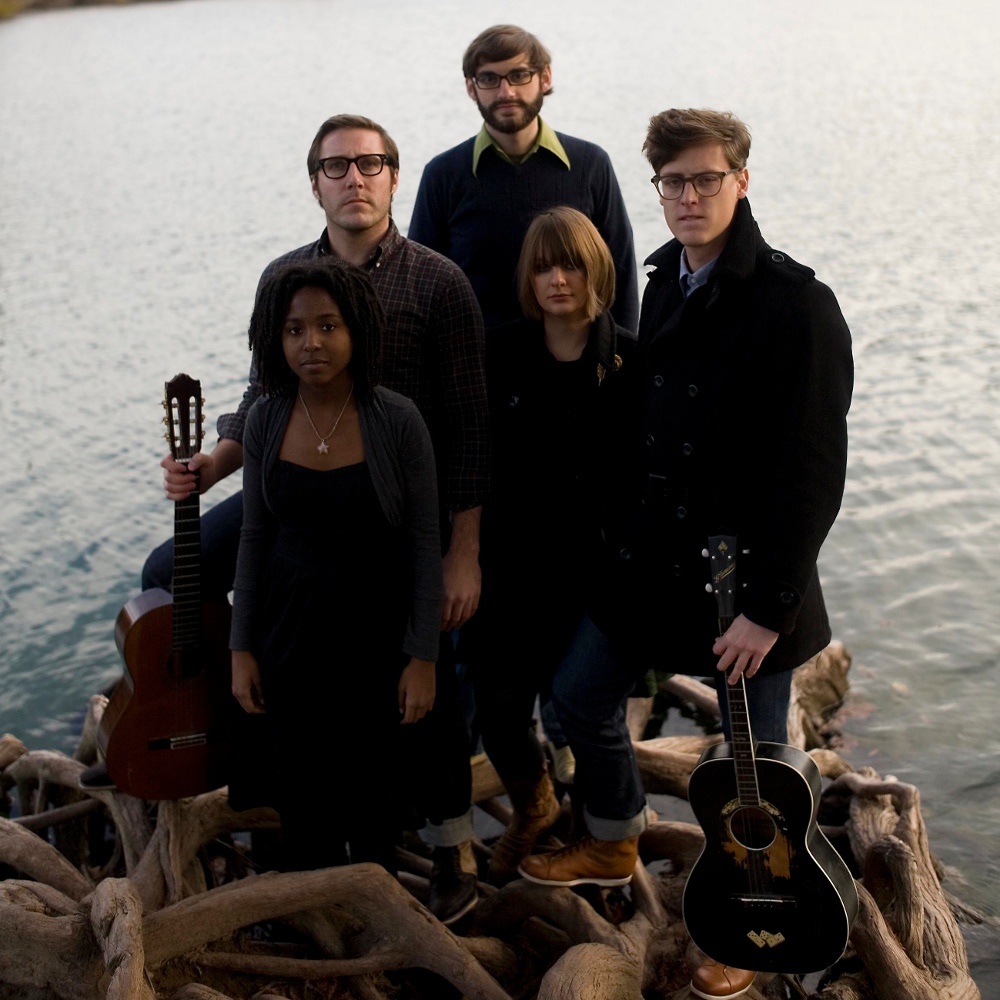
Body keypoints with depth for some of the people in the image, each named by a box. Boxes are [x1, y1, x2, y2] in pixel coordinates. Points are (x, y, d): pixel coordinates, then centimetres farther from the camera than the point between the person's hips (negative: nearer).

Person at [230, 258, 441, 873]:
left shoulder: (397, 420, -14)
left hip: (374, 627, -3)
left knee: (369, 788, 9)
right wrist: (242, 648, 4)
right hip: (291, 630, 3)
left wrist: (423, 658, -9)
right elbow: (256, 536, 4)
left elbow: (424, 542, -9)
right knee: (302, 788, 13)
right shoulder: (266, 419, -4)